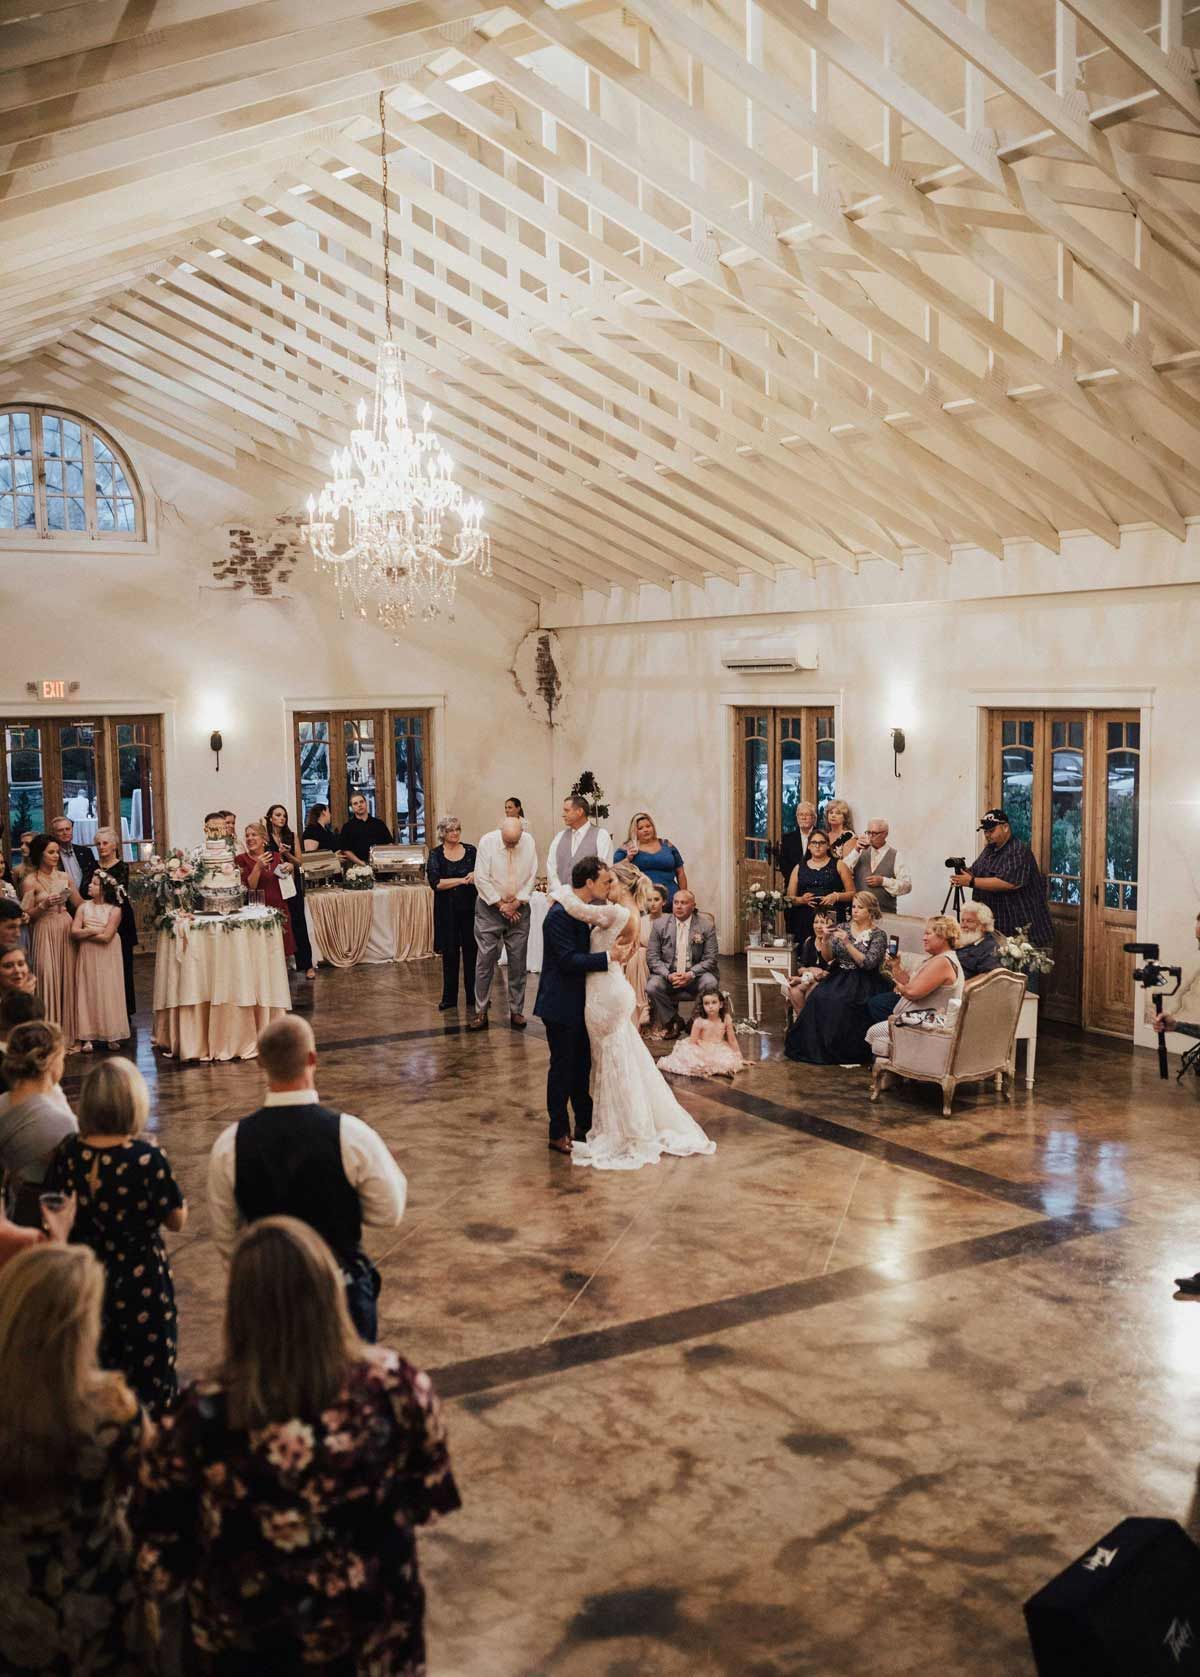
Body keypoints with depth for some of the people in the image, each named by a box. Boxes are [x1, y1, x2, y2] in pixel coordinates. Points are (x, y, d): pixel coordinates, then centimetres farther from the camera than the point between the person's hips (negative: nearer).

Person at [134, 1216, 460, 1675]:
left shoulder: (205, 1414, -29)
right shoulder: (397, 1385, -24)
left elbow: (159, 1533, -14)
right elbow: (428, 1494, -7)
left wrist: (160, 1578, 8)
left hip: (248, 1636, -1)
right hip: (369, 1613, 1)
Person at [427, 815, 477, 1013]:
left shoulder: (471, 851, 5)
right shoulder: (436, 854, -1)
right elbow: (435, 883, -12)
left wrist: (477, 875, -18)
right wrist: (463, 880, -13)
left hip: (470, 908, 1)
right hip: (447, 910, -1)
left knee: (471, 952, 1)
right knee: (450, 954, 5)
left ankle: (472, 997, 8)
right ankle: (449, 998, 15)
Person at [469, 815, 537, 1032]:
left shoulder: (529, 842, -6)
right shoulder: (487, 841, -12)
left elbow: (532, 876, -1)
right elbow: (481, 878, -11)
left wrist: (516, 903, -8)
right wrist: (501, 905, -10)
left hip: (518, 908, 2)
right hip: (490, 907, -2)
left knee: (518, 962, 4)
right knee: (485, 960, -3)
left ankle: (516, 1011, 12)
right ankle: (481, 1012, 2)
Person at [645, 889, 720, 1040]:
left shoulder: (706, 926, -1)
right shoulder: (659, 924, 2)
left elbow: (711, 958, -4)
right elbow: (652, 957, 0)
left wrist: (691, 974, -21)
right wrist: (668, 975, -19)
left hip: (694, 976, -1)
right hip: (668, 974, 1)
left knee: (710, 983, -31)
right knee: (652, 986, -29)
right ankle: (672, 1021, -1)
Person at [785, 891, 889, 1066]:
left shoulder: (878, 934, -1)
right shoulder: (843, 929, 12)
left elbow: (868, 963, -14)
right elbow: (827, 957, 7)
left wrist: (847, 943, -20)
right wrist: (826, 940, -12)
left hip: (863, 983, -4)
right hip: (839, 977, 4)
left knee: (839, 1002, -33)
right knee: (818, 997, -26)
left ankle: (840, 1051, -19)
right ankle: (815, 1047, -17)